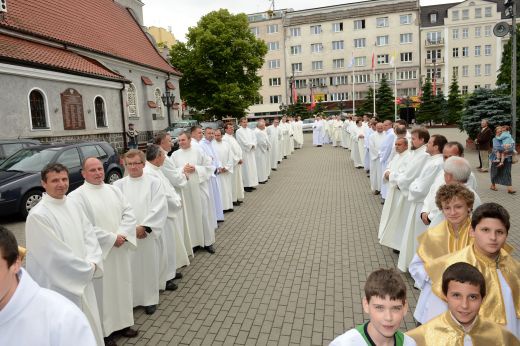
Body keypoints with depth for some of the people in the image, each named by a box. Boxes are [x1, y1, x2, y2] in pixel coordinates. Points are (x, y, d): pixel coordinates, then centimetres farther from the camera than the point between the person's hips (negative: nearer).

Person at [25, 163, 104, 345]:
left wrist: (92, 262, -11)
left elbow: (89, 234, 4)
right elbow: (56, 255, -19)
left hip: (83, 280, 6)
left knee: (89, 328, 20)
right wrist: (88, 268, -12)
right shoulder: (38, 215, -19)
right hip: (59, 286, -6)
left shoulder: (73, 205, 2)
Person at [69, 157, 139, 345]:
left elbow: (129, 213, 4)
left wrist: (123, 235, -12)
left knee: (122, 286, 15)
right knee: (103, 291, 5)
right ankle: (104, 330, 21)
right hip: (98, 253, -6)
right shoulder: (77, 196, -10)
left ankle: (122, 322, 32)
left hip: (120, 249, 6)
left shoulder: (113, 190, 9)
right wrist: (112, 238, -18)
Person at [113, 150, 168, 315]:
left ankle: (150, 299, 25)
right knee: (129, 268, 7)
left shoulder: (154, 182, 0)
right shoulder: (118, 185, 4)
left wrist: (144, 227, -15)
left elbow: (159, 208, -9)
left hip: (148, 234, -1)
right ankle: (129, 299, 25)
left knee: (149, 267, 8)